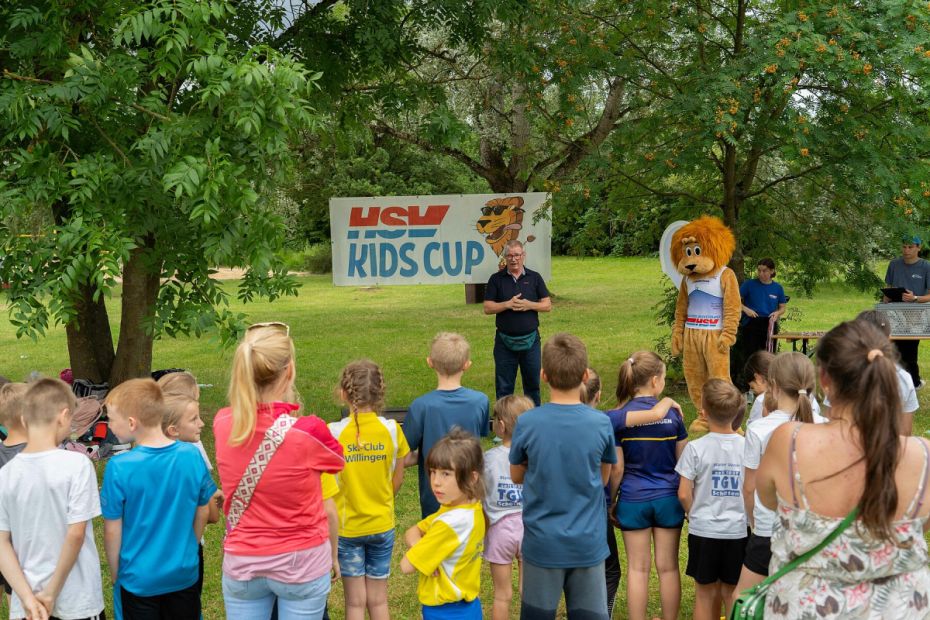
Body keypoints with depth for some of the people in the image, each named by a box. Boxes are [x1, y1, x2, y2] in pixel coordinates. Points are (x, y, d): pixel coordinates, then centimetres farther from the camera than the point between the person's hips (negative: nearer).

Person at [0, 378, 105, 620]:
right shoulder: (77, 464, -15)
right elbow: (76, 534, -17)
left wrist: (27, 597, -5)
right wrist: (51, 593, -9)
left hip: (27, 600, 3)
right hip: (77, 600, -3)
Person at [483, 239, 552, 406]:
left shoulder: (534, 278, 5)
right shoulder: (496, 279, 2)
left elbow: (547, 305, 4)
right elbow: (487, 308, -2)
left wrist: (529, 305, -14)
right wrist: (508, 304, -17)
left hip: (530, 340, 1)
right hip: (505, 341, -1)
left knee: (533, 383, 10)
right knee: (503, 386, 5)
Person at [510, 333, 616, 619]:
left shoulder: (527, 423, -13)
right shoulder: (601, 424, -11)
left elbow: (517, 476, 2)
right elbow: (604, 478, 3)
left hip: (542, 543, 0)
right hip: (588, 543, 1)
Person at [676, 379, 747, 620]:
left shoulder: (696, 448, -11)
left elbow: (684, 494, -9)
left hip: (704, 530, -1)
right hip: (738, 530, 2)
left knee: (705, 593, 12)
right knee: (732, 593, 13)